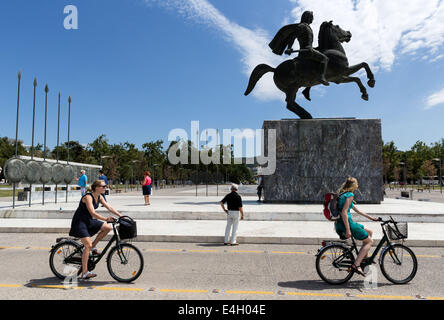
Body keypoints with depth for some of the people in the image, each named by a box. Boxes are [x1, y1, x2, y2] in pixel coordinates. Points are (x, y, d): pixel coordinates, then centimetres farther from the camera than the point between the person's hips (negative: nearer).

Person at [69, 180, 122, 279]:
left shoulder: (99, 197, 3)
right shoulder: (88, 197, -22)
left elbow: (109, 208, 2)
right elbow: (93, 213, -32)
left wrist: (121, 216, -8)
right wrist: (106, 219, -40)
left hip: (89, 221, 8)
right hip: (79, 222, -8)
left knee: (108, 227, -8)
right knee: (88, 246, -14)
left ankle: (93, 247, 6)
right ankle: (84, 273, -6)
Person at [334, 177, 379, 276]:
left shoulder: (342, 194, 18)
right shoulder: (350, 195, -11)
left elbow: (356, 209, 27)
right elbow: (344, 212, -22)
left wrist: (370, 217, 32)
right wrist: (348, 230, -23)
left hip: (339, 225, 9)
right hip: (346, 223, -9)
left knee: (369, 233, 22)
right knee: (369, 241, 5)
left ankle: (364, 258, 28)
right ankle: (356, 265, -5)